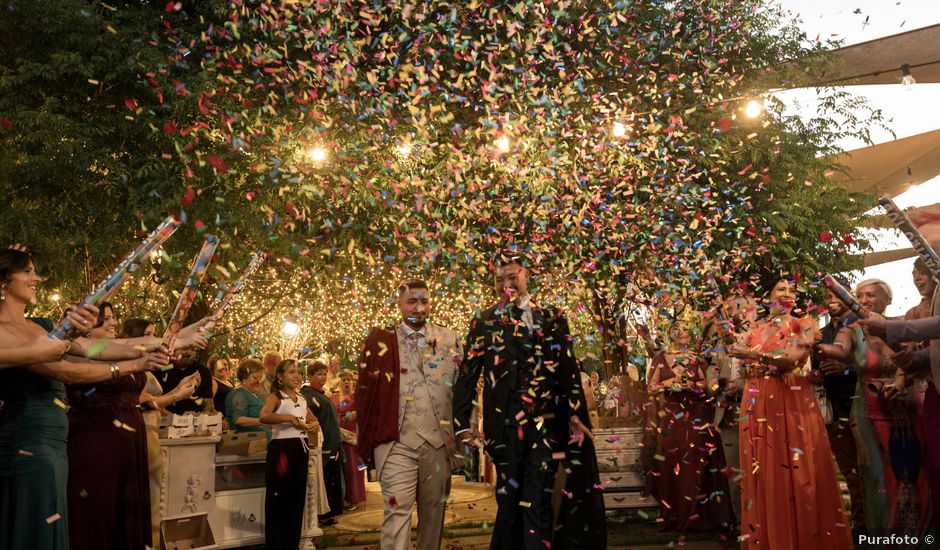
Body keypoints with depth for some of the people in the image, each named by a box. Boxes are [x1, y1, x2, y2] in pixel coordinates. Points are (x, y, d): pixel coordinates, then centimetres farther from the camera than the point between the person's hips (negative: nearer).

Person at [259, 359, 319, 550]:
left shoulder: (302, 398, 14)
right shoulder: (275, 397, -7)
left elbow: (313, 418, 28)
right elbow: (264, 417, -27)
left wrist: (313, 424, 5)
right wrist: (290, 418, -25)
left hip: (301, 448, 7)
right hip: (281, 448, -7)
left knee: (298, 496, 11)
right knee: (278, 497, -2)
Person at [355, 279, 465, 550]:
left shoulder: (449, 339, 11)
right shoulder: (380, 340, 4)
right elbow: (366, 391, 4)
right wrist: (369, 441, 2)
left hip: (439, 440, 3)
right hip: (397, 440, -2)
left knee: (434, 511, 10)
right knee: (397, 510, -7)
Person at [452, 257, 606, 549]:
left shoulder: (551, 317, 9)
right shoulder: (484, 321, 7)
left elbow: (568, 369, 6)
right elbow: (467, 373, 5)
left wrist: (576, 415, -2)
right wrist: (462, 422, -1)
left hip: (546, 423, 0)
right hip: (503, 423, 0)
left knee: (538, 502, -2)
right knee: (509, 498, 9)